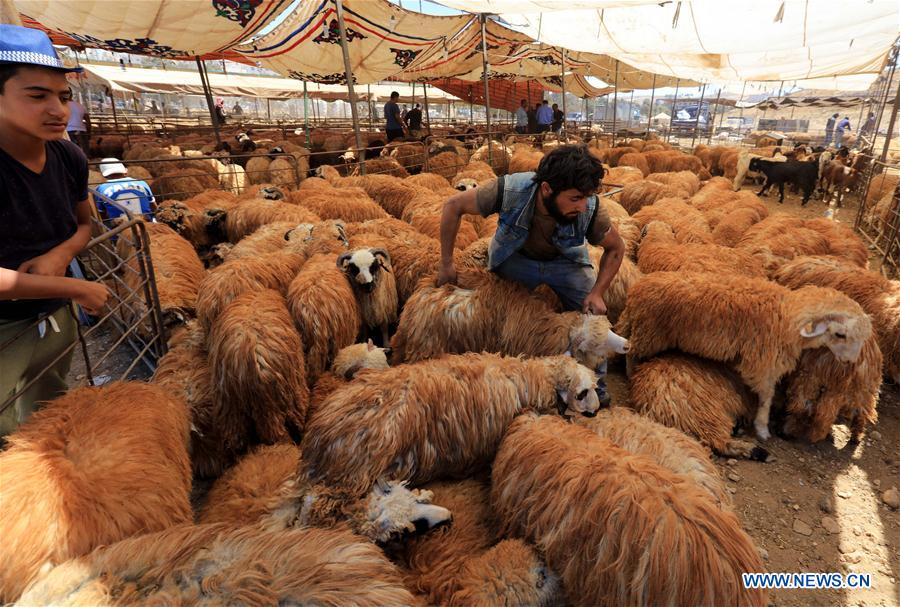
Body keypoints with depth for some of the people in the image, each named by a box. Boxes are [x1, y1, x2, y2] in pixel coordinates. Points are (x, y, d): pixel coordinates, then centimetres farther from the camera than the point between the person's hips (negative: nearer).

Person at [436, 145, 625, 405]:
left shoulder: (590, 210, -33)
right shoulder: (510, 191, -38)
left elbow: (616, 248, -11)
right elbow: (453, 205, -22)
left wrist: (597, 292, -22)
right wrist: (446, 264, -17)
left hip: (566, 262, 1)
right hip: (516, 257, 0)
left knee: (593, 316, -8)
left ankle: (594, 387, 12)